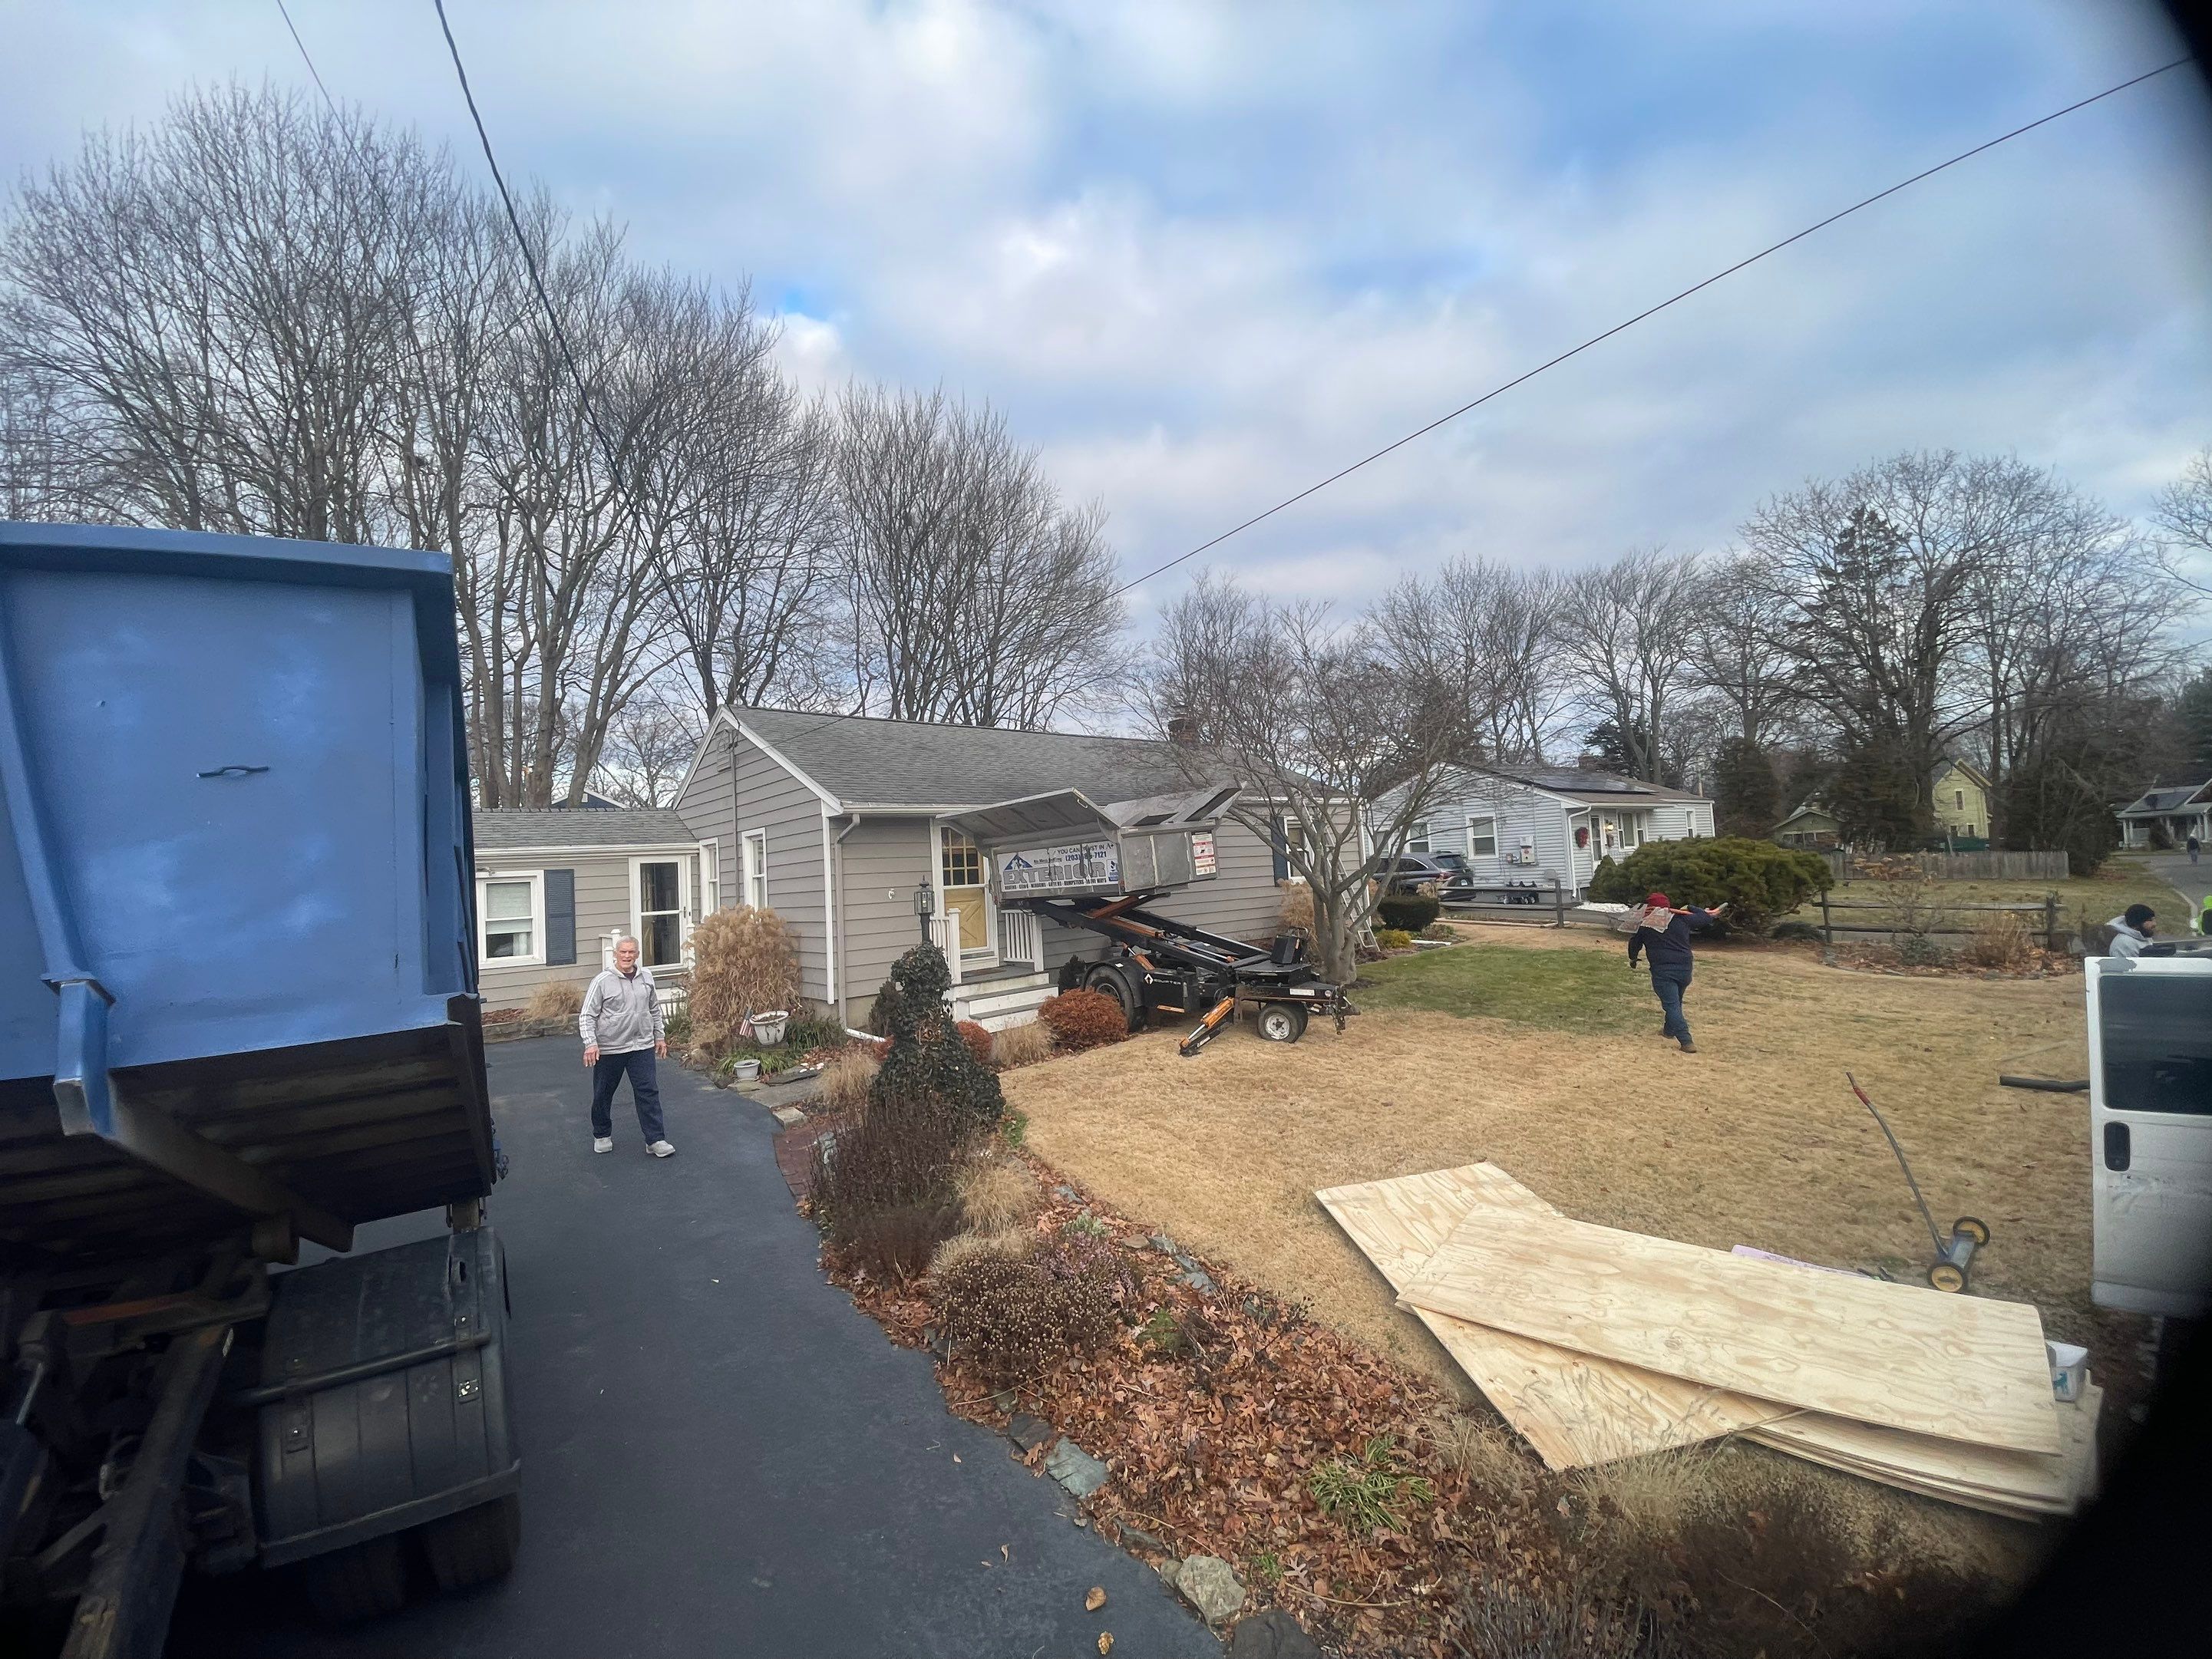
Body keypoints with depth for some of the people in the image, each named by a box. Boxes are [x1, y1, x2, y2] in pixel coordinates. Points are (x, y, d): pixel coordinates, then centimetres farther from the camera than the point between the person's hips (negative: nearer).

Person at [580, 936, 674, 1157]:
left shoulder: (646, 977, 5)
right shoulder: (603, 981, -10)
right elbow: (587, 1016, -9)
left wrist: (660, 1036, 17)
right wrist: (590, 1044, -19)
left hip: (642, 1047, 3)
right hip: (609, 1049, -3)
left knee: (649, 1092, -2)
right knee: (603, 1095, 13)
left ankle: (655, 1140, 2)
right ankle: (602, 1135, 35)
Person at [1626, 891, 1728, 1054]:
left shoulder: (1645, 927, 2)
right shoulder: (1681, 919, 3)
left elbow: (1634, 944, 14)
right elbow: (1706, 918, 14)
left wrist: (1633, 960, 34)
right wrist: (1690, 908, 32)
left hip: (1661, 971, -4)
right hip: (1684, 969, 4)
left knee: (1672, 1005, -6)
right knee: (1675, 1002, 24)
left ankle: (1686, 1041, -17)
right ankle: (1669, 1030, 42)